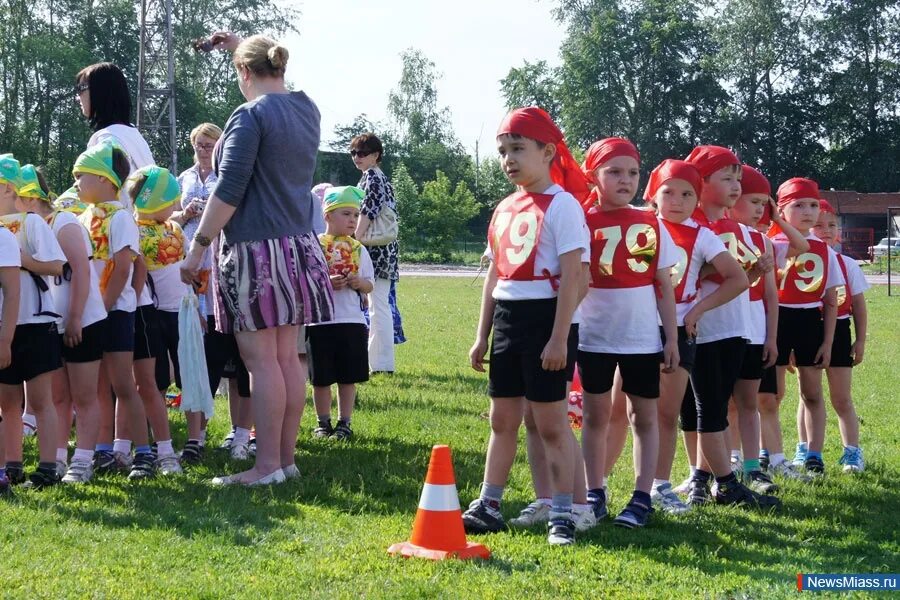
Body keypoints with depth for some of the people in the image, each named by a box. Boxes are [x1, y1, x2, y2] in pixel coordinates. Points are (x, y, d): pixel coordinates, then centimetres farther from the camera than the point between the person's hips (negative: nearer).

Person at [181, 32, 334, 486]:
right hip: (298, 246, 8)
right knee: (286, 357, 10)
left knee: (261, 360, -6)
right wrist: (241, 46, 42)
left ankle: (267, 465, -5)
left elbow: (229, 191, -17)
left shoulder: (250, 116, -12)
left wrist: (197, 245, -13)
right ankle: (286, 458, 14)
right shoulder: (306, 109, 11)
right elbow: (280, 90, 37)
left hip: (256, 248, -8)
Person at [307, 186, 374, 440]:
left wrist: (359, 282, -12)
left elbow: (369, 285, 10)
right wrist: (326, 283, -21)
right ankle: (323, 422, 20)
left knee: (348, 377, 7)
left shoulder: (359, 249, 8)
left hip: (352, 321, 3)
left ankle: (344, 422, 17)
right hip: (320, 321, -3)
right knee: (321, 378, 6)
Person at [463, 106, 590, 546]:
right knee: (502, 419, 13)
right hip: (507, 317, 7)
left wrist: (559, 338, -18)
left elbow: (572, 278, -14)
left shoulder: (561, 206, -10)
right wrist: (482, 336, 16)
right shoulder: (505, 209, 13)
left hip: (544, 316, -7)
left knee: (551, 423, -2)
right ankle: (489, 506, 19)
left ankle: (562, 514, 4)